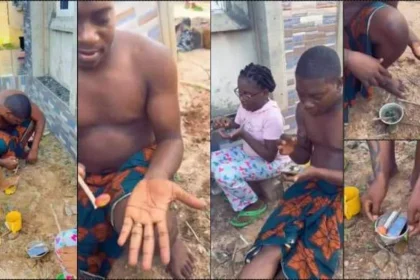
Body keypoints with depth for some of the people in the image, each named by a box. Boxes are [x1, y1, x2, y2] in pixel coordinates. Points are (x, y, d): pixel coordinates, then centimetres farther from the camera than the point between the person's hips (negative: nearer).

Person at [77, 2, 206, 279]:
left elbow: (170, 138, -12)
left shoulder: (151, 58, -18)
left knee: (156, 225, -30)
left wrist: (155, 179, -35)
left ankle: (171, 243, 6)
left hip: (136, 165, -1)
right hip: (83, 179, 2)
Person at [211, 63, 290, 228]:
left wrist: (244, 135, -32)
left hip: (271, 163, -9)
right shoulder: (246, 105, -8)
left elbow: (270, 155, -28)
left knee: (225, 174, -25)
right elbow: (239, 126, 11)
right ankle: (242, 203, 7)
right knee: (213, 160, -2)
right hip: (248, 152, 9)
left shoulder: (272, 116, -30)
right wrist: (228, 124, -12)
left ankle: (254, 205, 1)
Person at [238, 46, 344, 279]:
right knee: (269, 250, -20)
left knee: (308, 261, -25)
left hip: (341, 194, -4)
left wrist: (318, 172, -23)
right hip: (311, 187, 4)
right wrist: (293, 149, -9)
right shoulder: (304, 110, 1)